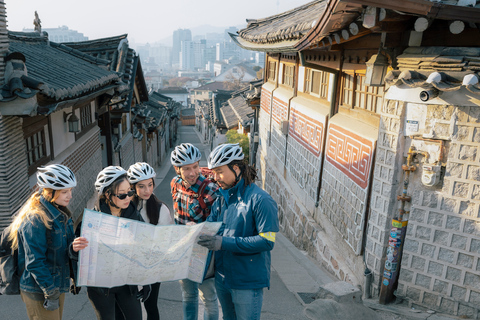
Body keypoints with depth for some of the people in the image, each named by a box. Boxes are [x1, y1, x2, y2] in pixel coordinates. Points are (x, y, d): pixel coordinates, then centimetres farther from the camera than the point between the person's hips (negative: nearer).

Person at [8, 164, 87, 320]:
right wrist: (50, 293, -19)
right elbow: (34, 262, -22)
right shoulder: (35, 219, -22)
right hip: (39, 291, -8)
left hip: (59, 283, 8)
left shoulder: (61, 213, 5)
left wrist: (73, 247, -10)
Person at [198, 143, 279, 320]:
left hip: (248, 282, -7)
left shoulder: (260, 200, -21)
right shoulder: (222, 198, 4)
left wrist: (224, 243, -29)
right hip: (222, 277, 7)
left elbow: (267, 241, -25)